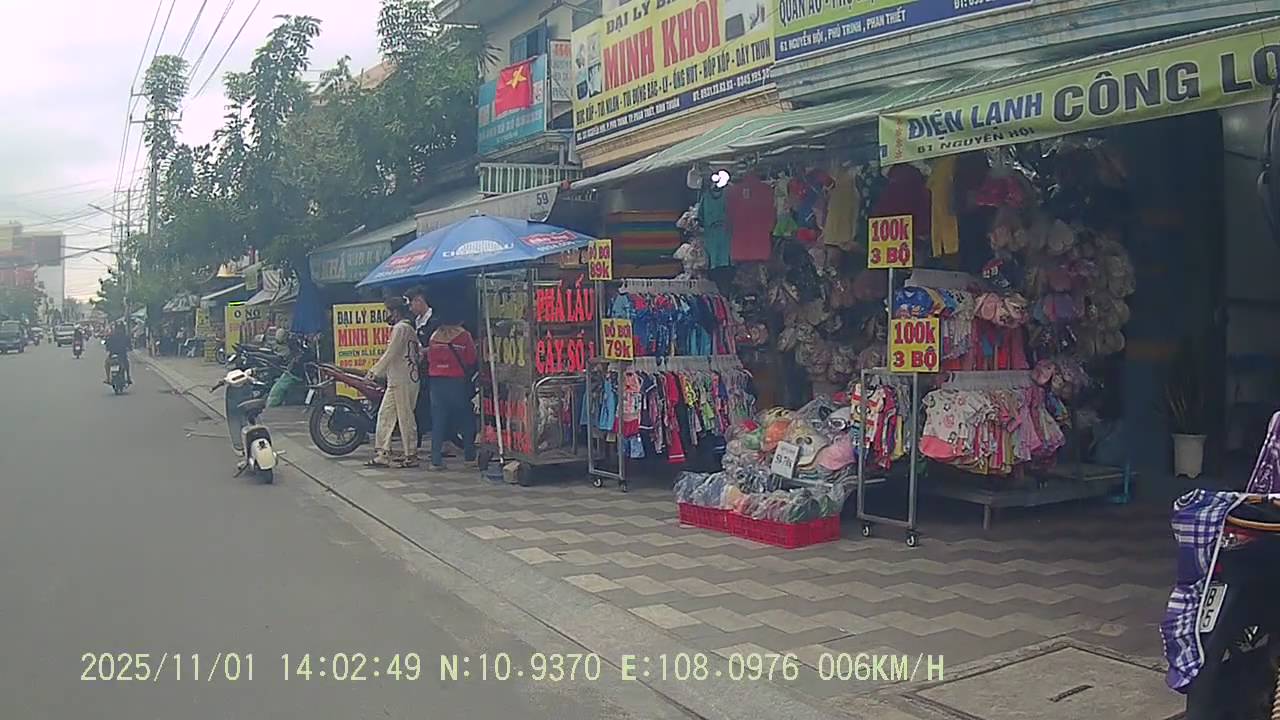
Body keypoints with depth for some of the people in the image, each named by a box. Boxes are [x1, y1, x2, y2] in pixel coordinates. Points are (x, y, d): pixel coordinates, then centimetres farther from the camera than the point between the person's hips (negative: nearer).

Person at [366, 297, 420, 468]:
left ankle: (411, 457, 1)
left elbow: (390, 354, -15)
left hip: (402, 381, -10)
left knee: (405, 418, -4)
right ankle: (382, 455, 10)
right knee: (385, 415, 9)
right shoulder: (409, 328, 19)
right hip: (396, 381, 10)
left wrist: (374, 371, -8)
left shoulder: (400, 328, -11)